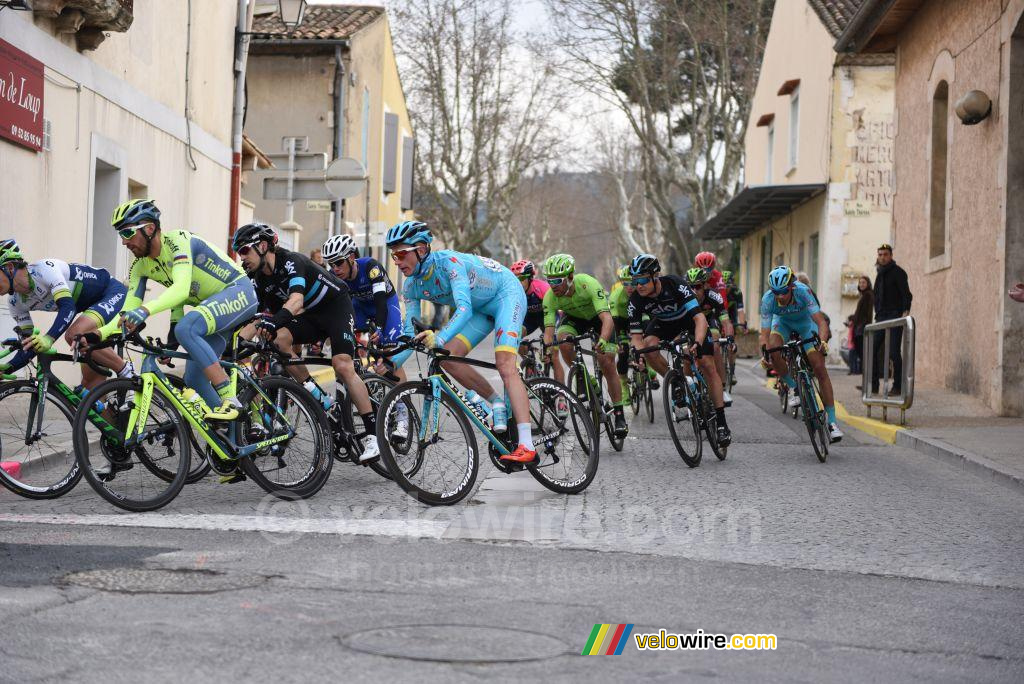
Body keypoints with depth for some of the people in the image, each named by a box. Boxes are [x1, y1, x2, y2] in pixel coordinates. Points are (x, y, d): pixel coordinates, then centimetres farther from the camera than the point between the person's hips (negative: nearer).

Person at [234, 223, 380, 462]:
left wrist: (274, 320, -61)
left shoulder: (291, 262, -27)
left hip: (337, 307, -7)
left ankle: (373, 434, -20)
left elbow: (296, 300, -44)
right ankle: (315, 395, -11)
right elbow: (254, 319, -2)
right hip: (310, 316, 7)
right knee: (278, 338, -23)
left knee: (342, 366, -24)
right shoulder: (260, 281, -4)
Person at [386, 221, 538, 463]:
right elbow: (410, 333, -8)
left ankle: (527, 446, -32)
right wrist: (391, 363, -25)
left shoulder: (448, 261, -32)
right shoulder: (412, 286, -9)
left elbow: (464, 309, -44)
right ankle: (497, 402, 6)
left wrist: (439, 338, -59)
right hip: (481, 308, 8)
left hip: (506, 294, -7)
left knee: (505, 366, -24)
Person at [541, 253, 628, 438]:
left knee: (607, 363, -15)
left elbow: (607, 318, -46)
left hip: (598, 317, -3)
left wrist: (603, 340, -64)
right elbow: (549, 328, -30)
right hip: (574, 318, 3)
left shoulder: (588, 284, -38)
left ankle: (619, 414, -2)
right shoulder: (550, 297, -28)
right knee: (563, 340, -31)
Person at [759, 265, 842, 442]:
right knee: (774, 351, -32)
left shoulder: (802, 291, -36)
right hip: (783, 322, 1)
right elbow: (765, 333, -30)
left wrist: (822, 342, -59)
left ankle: (832, 421, -8)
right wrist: (764, 353, -48)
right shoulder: (768, 300, -31)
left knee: (819, 368, -13)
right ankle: (794, 388, -6)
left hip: (805, 321, -1)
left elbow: (821, 322, -40)